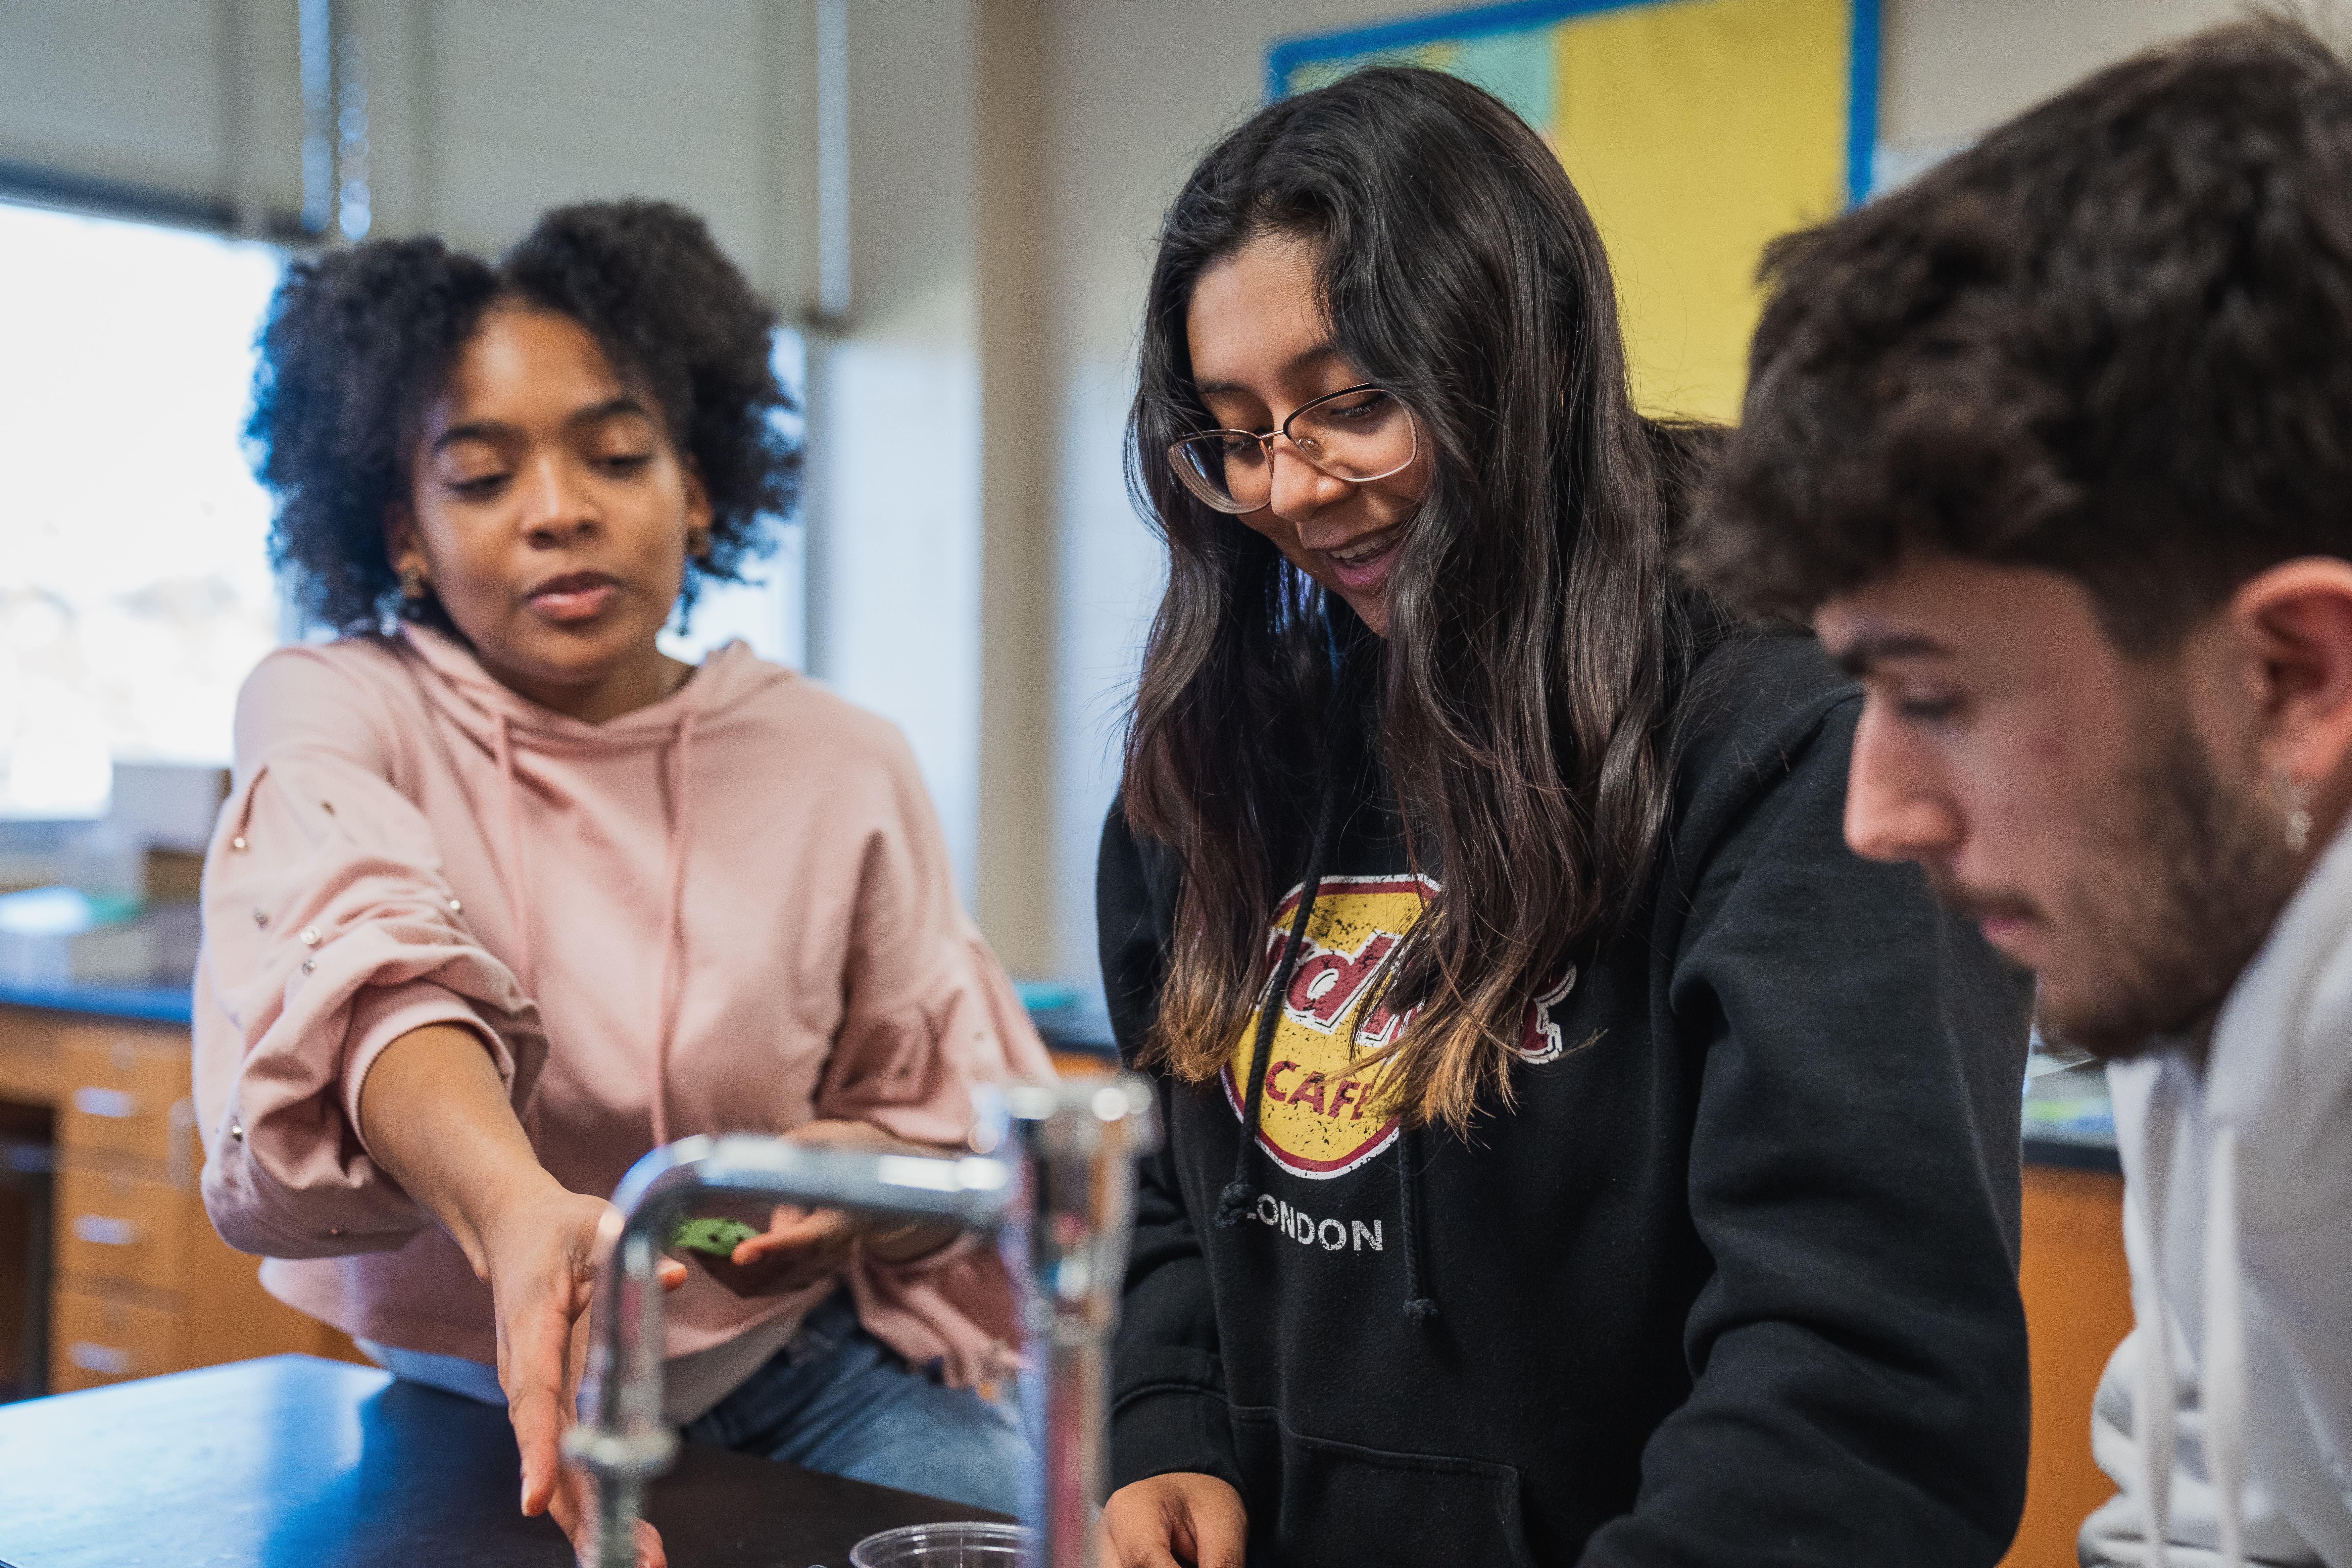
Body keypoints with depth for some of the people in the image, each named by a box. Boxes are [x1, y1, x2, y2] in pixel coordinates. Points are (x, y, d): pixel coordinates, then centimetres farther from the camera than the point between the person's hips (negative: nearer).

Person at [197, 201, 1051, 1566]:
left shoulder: (843, 769, 0)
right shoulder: (335, 714, -7)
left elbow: (962, 1113, 8)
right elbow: (359, 966, -30)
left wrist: (860, 1167, -17)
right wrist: (516, 1211, -52)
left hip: (802, 1375, 1)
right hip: (468, 1398, 0)